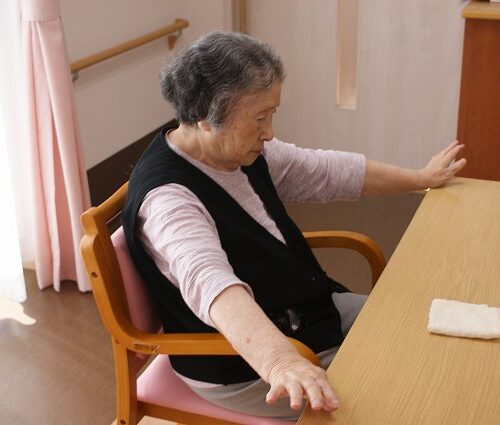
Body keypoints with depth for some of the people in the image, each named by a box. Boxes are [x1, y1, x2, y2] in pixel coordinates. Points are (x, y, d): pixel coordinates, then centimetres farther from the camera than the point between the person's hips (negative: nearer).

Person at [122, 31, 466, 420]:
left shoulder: (241, 150, -3)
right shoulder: (167, 198, -30)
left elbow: (327, 172, 9)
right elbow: (210, 283, -48)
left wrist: (422, 178, 17)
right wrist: (280, 362, -64)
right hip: (239, 365, -9)